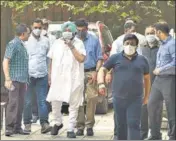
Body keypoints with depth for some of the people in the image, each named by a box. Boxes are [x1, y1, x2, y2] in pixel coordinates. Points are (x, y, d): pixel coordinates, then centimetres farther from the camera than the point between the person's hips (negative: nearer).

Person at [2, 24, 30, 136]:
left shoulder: (22, 45, 18)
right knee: (13, 103, -10)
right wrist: (7, 79, -22)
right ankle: (9, 128, -9)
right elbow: (6, 62, -15)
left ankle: (17, 127, 13)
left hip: (22, 80, 9)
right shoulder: (13, 44, -9)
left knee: (20, 104, 9)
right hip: (15, 79, -9)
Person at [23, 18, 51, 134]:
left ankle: (44, 123, -9)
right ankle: (27, 124, 10)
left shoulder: (46, 41, 10)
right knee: (27, 101, 3)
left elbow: (48, 58, 15)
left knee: (42, 100, -4)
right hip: (28, 75, -1)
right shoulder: (27, 40, 2)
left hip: (42, 75, 1)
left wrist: (50, 74, 9)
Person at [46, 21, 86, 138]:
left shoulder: (78, 43, -1)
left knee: (74, 104, 1)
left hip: (74, 79, -3)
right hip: (58, 78, 3)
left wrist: (71, 46, -17)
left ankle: (71, 129, 9)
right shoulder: (57, 43, 10)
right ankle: (57, 123, 27)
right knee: (55, 102, 3)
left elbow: (81, 59, -15)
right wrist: (50, 76, 12)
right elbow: (52, 61, 15)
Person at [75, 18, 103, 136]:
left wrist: (96, 72, -4)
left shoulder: (94, 40, 7)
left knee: (92, 99, -6)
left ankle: (89, 125, 2)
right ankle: (80, 126, 6)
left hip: (90, 73, 0)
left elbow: (99, 58, 7)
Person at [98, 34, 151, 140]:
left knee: (134, 124, -9)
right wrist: (101, 83, -11)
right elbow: (102, 70, 8)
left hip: (135, 99, -1)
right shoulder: (115, 58, 5)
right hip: (118, 98, 1)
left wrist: (146, 96, 15)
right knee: (120, 125, 12)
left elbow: (147, 78, 16)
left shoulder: (142, 60, 8)